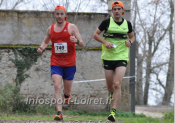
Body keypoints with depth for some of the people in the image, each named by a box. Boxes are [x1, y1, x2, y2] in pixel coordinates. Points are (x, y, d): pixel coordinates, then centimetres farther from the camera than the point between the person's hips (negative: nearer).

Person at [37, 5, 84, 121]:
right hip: (55, 62, 1)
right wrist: (42, 48, 2)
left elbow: (82, 44, -3)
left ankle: (67, 95, 47)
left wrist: (76, 41, -26)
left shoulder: (71, 27, -1)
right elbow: (46, 41, 24)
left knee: (67, 90, 8)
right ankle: (59, 113, -22)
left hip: (69, 63, -1)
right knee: (57, 86, -17)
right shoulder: (51, 28, 8)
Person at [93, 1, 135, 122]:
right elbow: (96, 34, 4)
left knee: (117, 84, -16)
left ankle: (113, 112, -17)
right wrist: (105, 42, -13)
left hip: (122, 58, 0)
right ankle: (113, 94, 44)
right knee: (110, 86, 6)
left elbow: (132, 37, 20)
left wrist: (130, 42, -3)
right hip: (108, 57, 0)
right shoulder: (107, 22, -2)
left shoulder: (127, 24, 5)